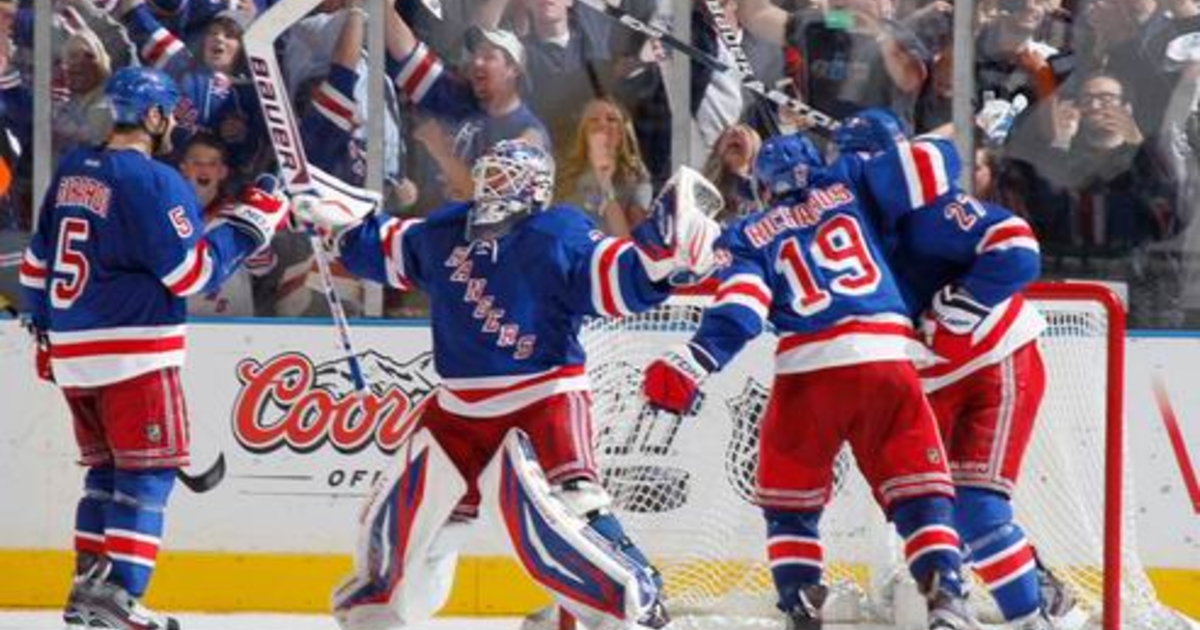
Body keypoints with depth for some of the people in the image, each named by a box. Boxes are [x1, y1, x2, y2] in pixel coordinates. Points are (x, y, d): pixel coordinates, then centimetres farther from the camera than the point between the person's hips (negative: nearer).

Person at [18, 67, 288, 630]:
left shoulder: (71, 172, 11)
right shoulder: (152, 182, -14)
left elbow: (37, 261, 17)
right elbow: (192, 272, -14)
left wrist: (44, 330, 26)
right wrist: (251, 223, -6)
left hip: (72, 351, 8)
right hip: (133, 351, -8)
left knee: (108, 466, 17)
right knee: (149, 470, -4)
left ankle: (88, 584, 15)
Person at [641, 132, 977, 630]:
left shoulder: (748, 237, 15)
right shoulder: (848, 184, 19)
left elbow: (740, 313, -2)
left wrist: (691, 364, -12)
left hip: (811, 368, -1)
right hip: (887, 356, 1)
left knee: (788, 495, 17)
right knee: (916, 486, 7)